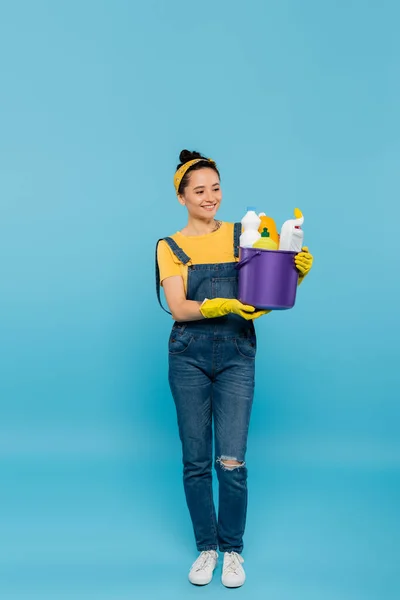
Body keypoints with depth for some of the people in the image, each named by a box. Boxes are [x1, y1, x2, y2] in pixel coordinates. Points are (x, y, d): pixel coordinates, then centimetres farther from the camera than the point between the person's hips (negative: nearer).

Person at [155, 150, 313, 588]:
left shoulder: (243, 235, 6)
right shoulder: (170, 247, 3)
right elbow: (178, 308, -8)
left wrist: (297, 272, -17)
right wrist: (221, 306, -25)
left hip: (237, 356, 0)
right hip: (189, 358, 0)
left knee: (232, 461, -2)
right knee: (195, 461, 7)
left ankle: (233, 550, 20)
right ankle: (206, 548, 26)